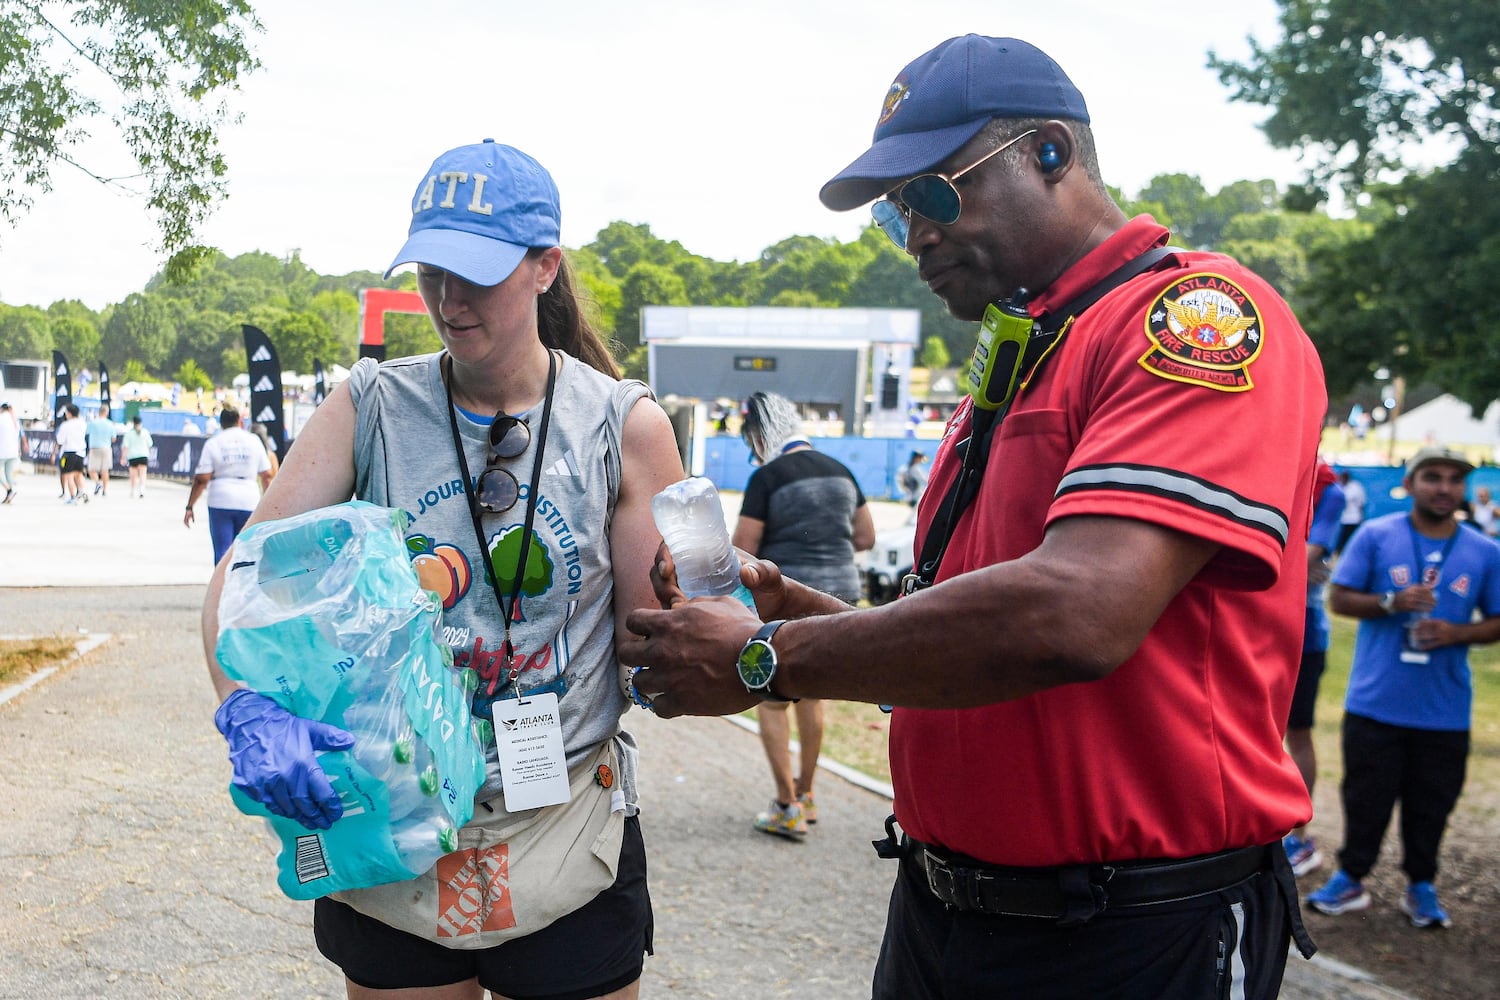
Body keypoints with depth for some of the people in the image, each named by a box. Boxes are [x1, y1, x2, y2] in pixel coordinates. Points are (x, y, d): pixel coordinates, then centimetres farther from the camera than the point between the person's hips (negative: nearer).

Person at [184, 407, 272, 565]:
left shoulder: (213, 443, 1)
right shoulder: (254, 441, 6)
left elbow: (201, 479, -4)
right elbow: (266, 475, 7)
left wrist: (189, 507, 1)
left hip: (221, 502, -1)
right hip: (249, 502, 1)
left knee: (222, 551, 1)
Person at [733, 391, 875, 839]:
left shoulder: (767, 477, -12)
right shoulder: (839, 471, 8)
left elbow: (742, 550, -13)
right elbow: (865, 537, 13)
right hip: (839, 593, 7)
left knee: (772, 703, 4)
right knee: (812, 696, 19)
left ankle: (787, 809, 4)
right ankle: (805, 793, 29)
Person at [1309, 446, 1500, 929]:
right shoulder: (1375, 536, -2)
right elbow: (1340, 599, -1)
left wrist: (1457, 633, -12)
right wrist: (1392, 603, -18)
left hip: (1445, 709, 1)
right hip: (1375, 702, -1)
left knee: (1431, 803, 8)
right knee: (1366, 796, 7)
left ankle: (1421, 885, 24)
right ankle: (1351, 878, 21)